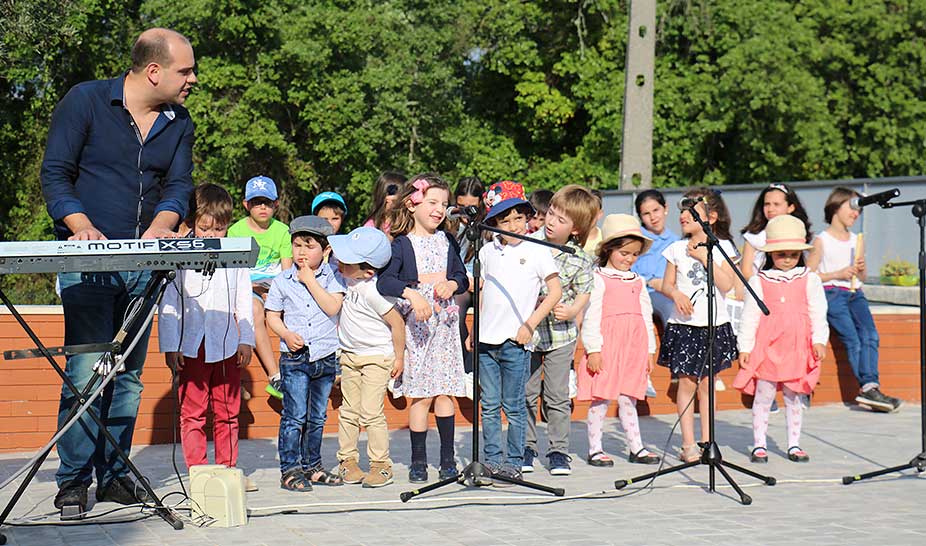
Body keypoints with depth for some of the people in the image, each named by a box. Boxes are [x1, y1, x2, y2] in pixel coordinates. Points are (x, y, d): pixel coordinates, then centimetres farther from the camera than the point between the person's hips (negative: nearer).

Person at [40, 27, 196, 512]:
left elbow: (179, 183, 5)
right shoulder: (85, 101, -4)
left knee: (128, 374, 6)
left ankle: (114, 475, 14)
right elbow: (55, 174, -5)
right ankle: (74, 480, -4)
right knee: (87, 369, -12)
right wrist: (82, 226, -21)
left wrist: (160, 226, -17)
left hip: (143, 263, 5)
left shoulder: (179, 122, 10)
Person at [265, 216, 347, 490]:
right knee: (295, 415, -8)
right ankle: (290, 469, -3)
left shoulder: (331, 276, 2)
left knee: (317, 416, 12)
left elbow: (333, 307, -13)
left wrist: (311, 281, -12)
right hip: (294, 357, -2)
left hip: (326, 356, 2)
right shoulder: (282, 280, 2)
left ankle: (312, 465, 22)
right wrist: (287, 335, -12)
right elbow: (272, 315, 5)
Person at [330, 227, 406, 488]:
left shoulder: (371, 291, -27)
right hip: (349, 355, 7)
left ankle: (381, 464, 0)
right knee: (348, 411, 9)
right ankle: (347, 460, 18)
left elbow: (397, 322, -18)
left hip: (377, 356, -7)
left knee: (371, 412, -10)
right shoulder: (344, 276, -6)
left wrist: (398, 357, -11)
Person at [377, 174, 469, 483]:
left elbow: (463, 277, 15)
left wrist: (452, 284, -7)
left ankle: (448, 457, 11)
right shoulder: (401, 243, -3)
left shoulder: (447, 240, 12)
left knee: (445, 392, 3)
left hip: (445, 322, 4)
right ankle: (418, 460, 6)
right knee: (420, 395, -4)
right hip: (415, 324, -4)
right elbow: (383, 281, -16)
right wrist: (412, 292, -30)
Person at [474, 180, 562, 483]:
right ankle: (492, 461, 15)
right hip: (486, 340, 4)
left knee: (514, 407, 1)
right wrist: (474, 331, 16)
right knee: (489, 406, 7)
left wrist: (530, 324, -9)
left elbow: (555, 292, -2)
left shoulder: (537, 251, -2)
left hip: (516, 341, -4)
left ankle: (514, 463, 8)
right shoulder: (488, 251, 10)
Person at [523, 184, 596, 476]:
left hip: (561, 334, -1)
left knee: (558, 395, 3)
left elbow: (583, 293, 3)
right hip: (527, 330, 1)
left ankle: (558, 451, 13)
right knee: (526, 393, 9)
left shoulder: (580, 260, -7)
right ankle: (526, 449, 21)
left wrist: (572, 310, -16)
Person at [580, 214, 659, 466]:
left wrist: (650, 350, 16)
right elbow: (591, 315, -7)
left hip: (633, 348, 5)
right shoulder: (599, 279, -2)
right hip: (606, 347, -5)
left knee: (628, 399, 10)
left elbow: (646, 316, 19)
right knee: (601, 398, -1)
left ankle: (636, 448, 14)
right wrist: (593, 349, -13)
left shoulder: (638, 282, 17)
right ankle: (595, 449, 6)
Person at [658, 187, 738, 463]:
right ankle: (688, 444, 2)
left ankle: (706, 442, 12)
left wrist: (704, 257, -14)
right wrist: (677, 294, -15)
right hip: (683, 324, 1)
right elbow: (666, 285, 7)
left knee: (706, 384, 4)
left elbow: (726, 285, -11)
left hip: (714, 325, -1)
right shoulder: (677, 249, 5)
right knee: (686, 382, -3)